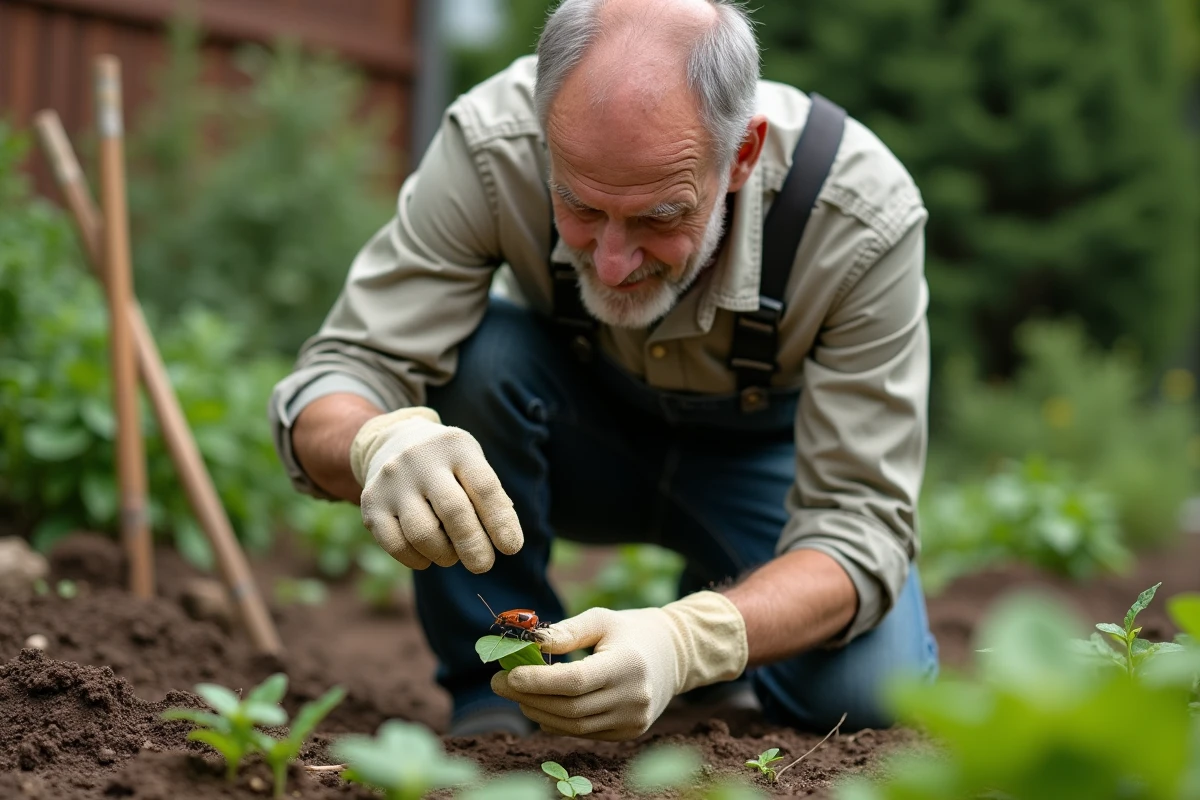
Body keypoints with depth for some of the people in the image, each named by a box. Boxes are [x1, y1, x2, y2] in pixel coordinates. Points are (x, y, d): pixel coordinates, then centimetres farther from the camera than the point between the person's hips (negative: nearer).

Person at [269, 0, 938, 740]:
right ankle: (492, 700, -12)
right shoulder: (490, 146, -33)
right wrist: (381, 443, -54)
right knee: (478, 350, -33)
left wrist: (687, 642, -51)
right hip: (585, 432, 1)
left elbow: (859, 520, -32)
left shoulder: (864, 218, -34)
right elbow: (338, 376, -28)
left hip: (765, 451, 0)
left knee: (868, 687, -27)